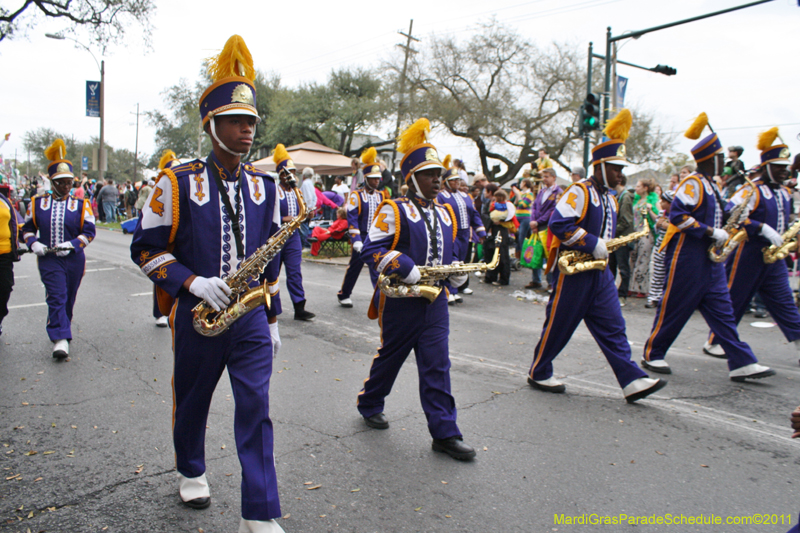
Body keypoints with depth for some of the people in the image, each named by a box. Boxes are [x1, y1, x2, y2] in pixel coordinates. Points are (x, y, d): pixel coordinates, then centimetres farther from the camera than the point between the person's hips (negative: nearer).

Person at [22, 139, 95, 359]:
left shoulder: (81, 205, 1)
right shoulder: (37, 203, 4)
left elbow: (89, 232, -2)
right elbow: (28, 228, 11)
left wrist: (72, 244, -16)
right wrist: (33, 244, -8)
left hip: (74, 259, 1)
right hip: (48, 260, -1)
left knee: (68, 298, 13)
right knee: (56, 297, -11)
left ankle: (60, 328, 35)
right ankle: (61, 339, -13)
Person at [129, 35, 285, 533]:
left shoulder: (265, 185, 4)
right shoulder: (178, 181, -7)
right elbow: (146, 247, -5)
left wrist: (271, 313, 11)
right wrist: (194, 282, -20)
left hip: (250, 316, 2)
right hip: (196, 315, -1)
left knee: (255, 406, -5)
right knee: (192, 400, 18)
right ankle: (192, 473, 46)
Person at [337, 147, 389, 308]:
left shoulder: (382, 196, 9)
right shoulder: (356, 195, -5)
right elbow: (352, 219, -10)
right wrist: (356, 240, -18)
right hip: (362, 239, -3)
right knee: (354, 267, 10)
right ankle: (343, 295, 27)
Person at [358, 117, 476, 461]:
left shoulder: (446, 215, 12)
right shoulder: (393, 211, -9)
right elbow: (371, 250, -15)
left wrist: (455, 273, 3)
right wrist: (405, 269, -24)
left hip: (435, 303, 5)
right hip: (401, 301, -5)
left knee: (437, 366, 3)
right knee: (390, 356, 12)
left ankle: (445, 433, 6)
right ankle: (369, 405, 38)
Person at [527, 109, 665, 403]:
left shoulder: (609, 199, 17)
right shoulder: (580, 191, -12)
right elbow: (559, 223, -24)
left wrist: (605, 249, 10)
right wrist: (592, 243, -22)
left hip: (600, 272, 9)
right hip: (575, 272, -8)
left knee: (613, 328, 4)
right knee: (558, 326, 3)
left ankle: (632, 381, 4)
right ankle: (538, 373, 18)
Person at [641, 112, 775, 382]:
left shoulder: (709, 186, 18)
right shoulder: (693, 183, -12)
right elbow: (677, 215, -22)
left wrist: (721, 233, 9)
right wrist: (710, 232, -21)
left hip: (709, 261, 10)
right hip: (687, 259, -9)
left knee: (722, 311, 6)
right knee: (674, 309, 0)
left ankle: (742, 363, 6)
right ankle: (652, 354, 14)